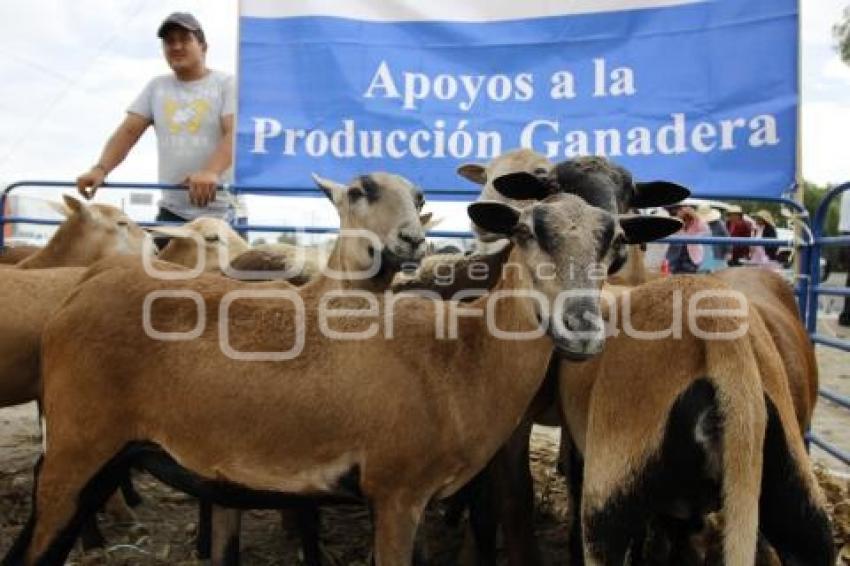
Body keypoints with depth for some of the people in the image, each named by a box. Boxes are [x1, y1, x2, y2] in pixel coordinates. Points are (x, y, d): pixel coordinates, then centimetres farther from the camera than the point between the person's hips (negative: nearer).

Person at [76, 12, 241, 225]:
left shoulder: (227, 84, -1)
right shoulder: (156, 87, 15)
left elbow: (235, 134, -16)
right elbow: (128, 132, 9)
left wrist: (211, 172, -36)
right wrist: (101, 168, -10)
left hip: (219, 214, -4)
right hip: (171, 211, 5)